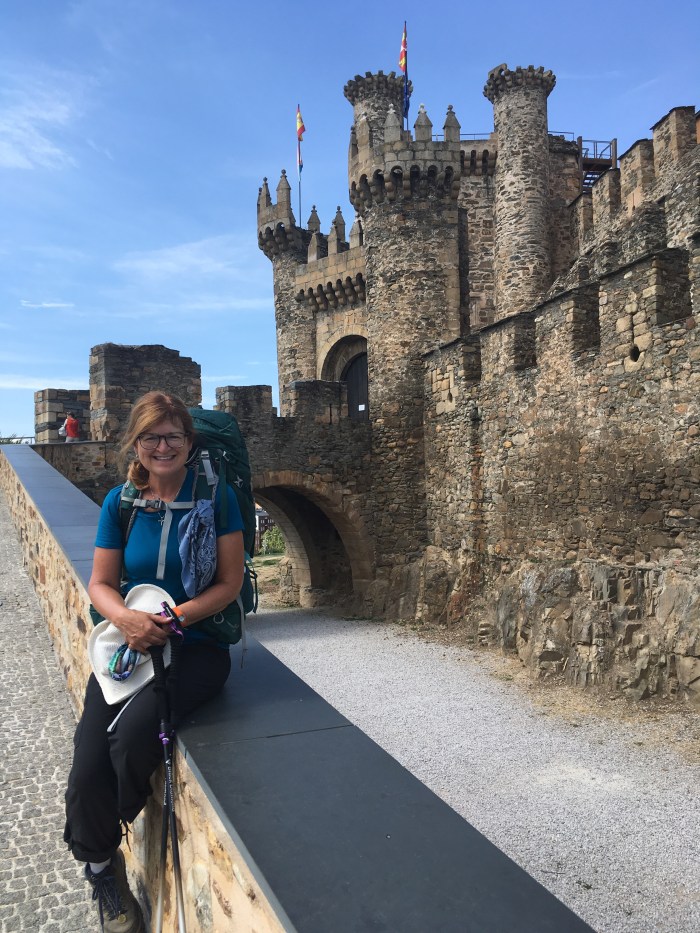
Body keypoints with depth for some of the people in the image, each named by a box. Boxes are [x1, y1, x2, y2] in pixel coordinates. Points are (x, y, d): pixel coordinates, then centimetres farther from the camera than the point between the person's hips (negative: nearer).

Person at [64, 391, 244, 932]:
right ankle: (101, 872, 21)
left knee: (134, 731, -27)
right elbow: (100, 582, 6)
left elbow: (230, 582, -6)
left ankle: (123, 822, 11)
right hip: (129, 644, 3)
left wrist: (173, 618, -19)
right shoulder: (120, 502, 3)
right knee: (88, 762, -11)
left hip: (196, 646, -3)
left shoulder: (216, 496, -6)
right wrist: (126, 617, -16)